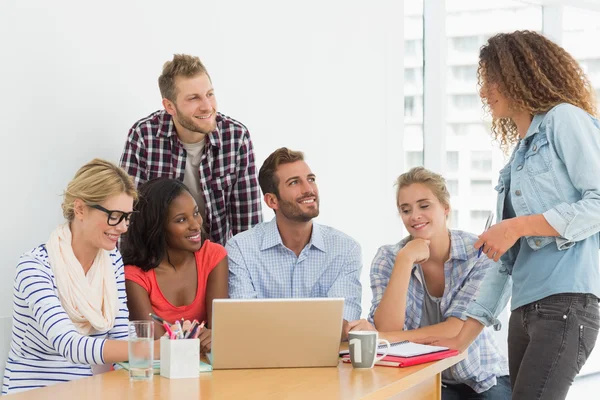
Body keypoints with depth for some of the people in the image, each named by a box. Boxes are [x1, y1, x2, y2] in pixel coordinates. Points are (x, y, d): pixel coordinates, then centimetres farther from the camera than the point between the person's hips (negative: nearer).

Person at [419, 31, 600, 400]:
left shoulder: (565, 119, 2)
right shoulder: (518, 157, 23)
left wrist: (521, 225, -12)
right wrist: (464, 336, 16)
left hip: (567, 300, -8)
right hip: (525, 309, 8)